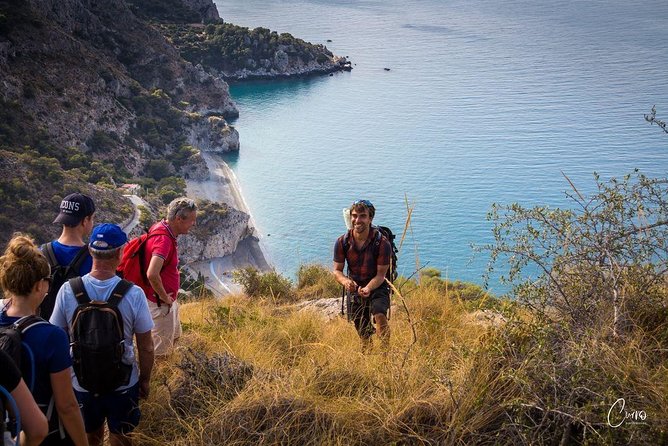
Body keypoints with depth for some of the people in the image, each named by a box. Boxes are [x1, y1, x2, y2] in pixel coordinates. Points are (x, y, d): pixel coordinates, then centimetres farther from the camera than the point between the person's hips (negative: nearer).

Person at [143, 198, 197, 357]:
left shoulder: (160, 228, 0)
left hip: (169, 300, 10)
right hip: (160, 304, -10)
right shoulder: (164, 239, -31)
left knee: (174, 337, 29)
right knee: (160, 350, 9)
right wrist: (164, 297, -25)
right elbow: (152, 274, -43)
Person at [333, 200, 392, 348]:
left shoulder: (382, 243, -20)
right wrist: (345, 281, -31)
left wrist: (368, 288, -37)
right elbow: (337, 270, -7)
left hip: (377, 287, -3)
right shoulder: (342, 242, -12)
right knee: (363, 334, 11)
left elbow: (381, 274, -17)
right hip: (354, 288, 3)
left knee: (379, 315, -31)